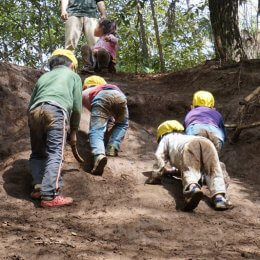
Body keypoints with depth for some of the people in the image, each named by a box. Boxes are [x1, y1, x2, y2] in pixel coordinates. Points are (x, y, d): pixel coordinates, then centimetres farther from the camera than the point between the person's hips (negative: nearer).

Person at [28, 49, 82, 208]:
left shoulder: (43, 77, 35)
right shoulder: (73, 76, 25)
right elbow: (77, 107, 16)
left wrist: (34, 127, 31)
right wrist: (74, 130, 25)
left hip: (35, 111, 5)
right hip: (56, 110, -4)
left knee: (37, 153, 18)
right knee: (55, 154, -10)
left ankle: (38, 186, 4)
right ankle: (50, 195, -20)